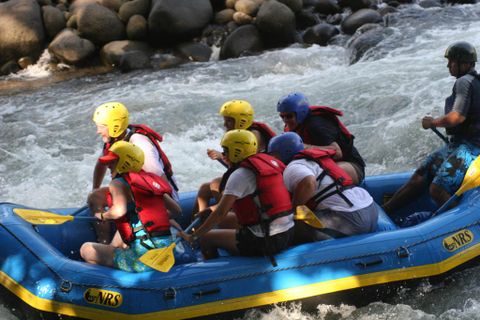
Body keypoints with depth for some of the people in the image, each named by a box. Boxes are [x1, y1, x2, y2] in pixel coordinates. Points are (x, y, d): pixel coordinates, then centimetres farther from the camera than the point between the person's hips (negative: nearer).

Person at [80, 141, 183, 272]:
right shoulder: (150, 180, 15)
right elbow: (177, 210, 17)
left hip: (143, 256, -8)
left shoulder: (118, 183, -4)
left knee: (86, 250, 3)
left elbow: (120, 210, -24)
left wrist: (102, 215, -3)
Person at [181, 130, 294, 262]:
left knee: (206, 238, 4)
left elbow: (221, 213, -15)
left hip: (265, 241, -9)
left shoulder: (240, 175, -13)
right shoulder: (267, 161, 12)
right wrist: (213, 208, 27)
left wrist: (193, 236, -7)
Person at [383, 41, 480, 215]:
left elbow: (457, 117, -25)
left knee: (437, 189, -21)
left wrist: (433, 122, -10)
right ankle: (384, 211, 14)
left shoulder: (464, 82, -14)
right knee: (421, 174, 10)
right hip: (457, 144, 11)